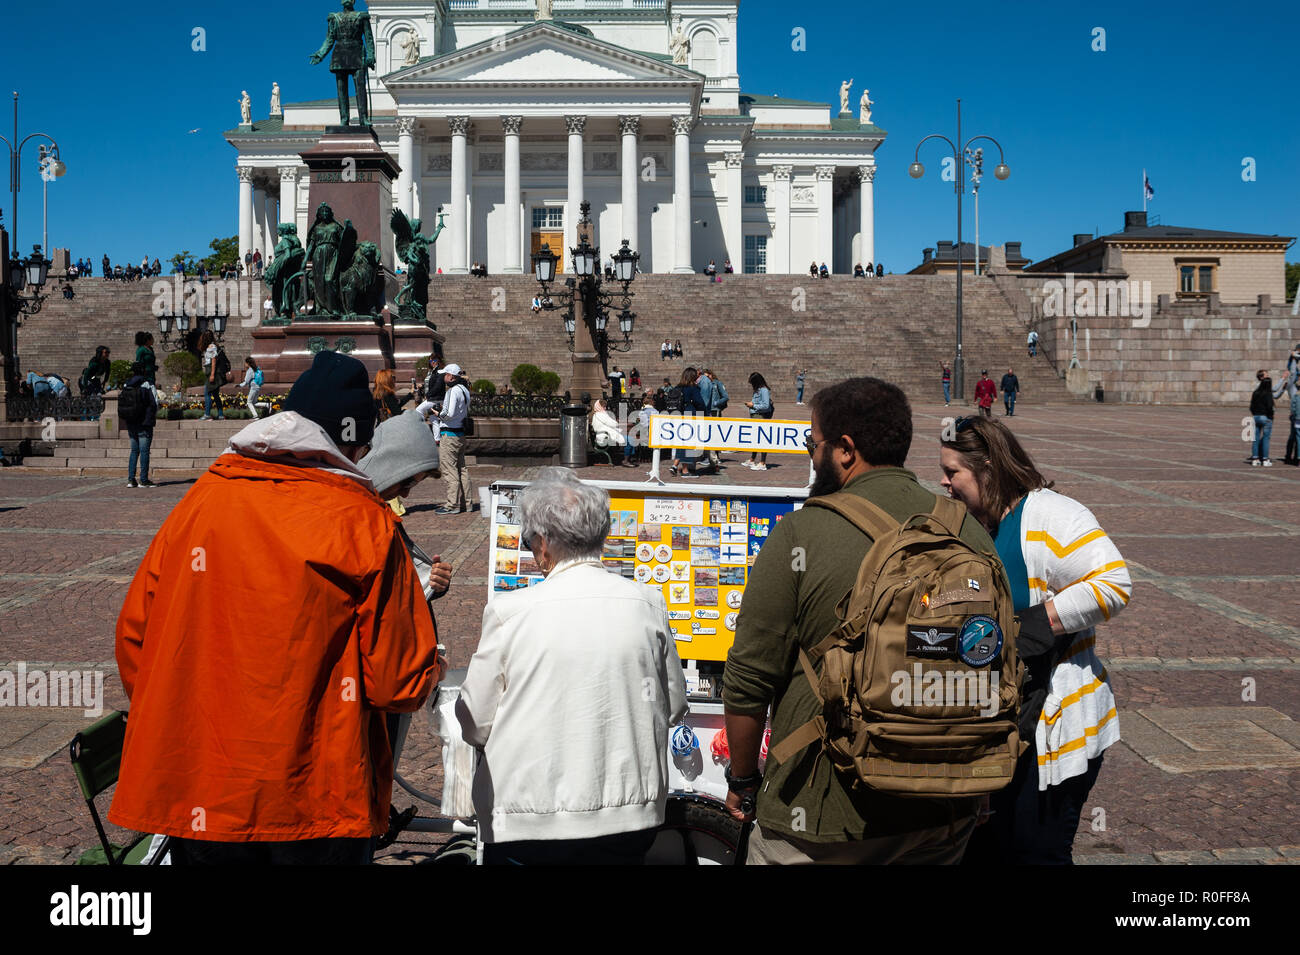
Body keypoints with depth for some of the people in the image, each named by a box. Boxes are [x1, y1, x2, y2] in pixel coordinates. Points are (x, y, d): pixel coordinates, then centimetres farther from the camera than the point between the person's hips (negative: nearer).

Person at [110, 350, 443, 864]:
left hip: (196, 797, 4)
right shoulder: (363, 523, -11)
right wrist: (431, 670, 12)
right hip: (315, 802, -3)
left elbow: (134, 637, 5)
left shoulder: (200, 499, -1)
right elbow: (398, 683, -10)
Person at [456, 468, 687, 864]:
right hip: (629, 818, 3)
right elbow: (674, 708, 6)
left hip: (530, 823, -3)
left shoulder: (508, 612, -14)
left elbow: (475, 726, -6)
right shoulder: (648, 603, -5)